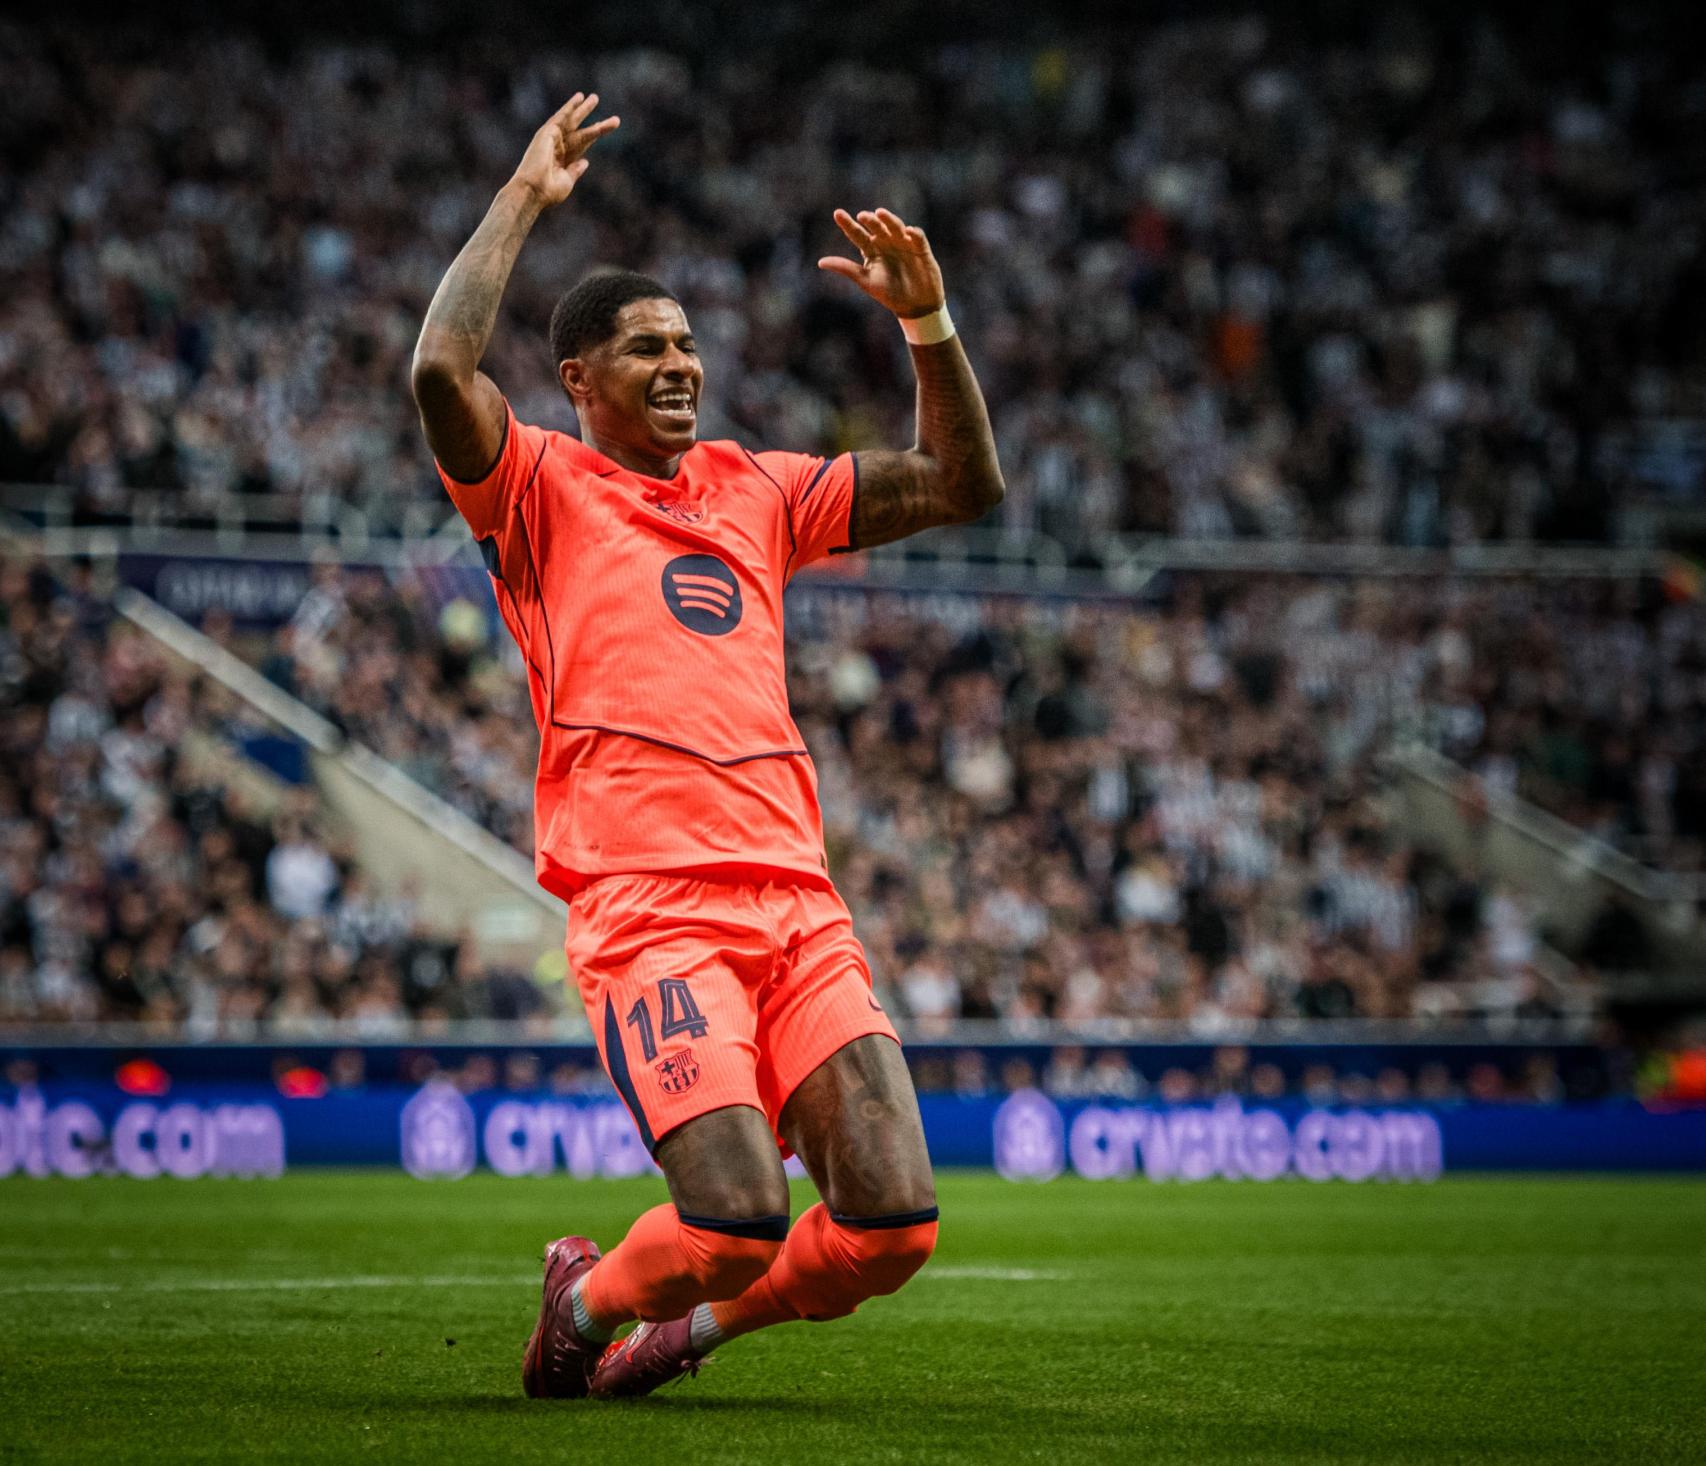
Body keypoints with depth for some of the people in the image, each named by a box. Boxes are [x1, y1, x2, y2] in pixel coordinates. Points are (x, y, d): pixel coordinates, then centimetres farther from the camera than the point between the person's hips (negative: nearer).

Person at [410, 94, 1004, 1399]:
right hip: (649, 911, -5)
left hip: (799, 904, 5)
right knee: (740, 1216, -20)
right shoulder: (541, 490, 7)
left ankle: (697, 1323, 23)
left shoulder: (754, 490, 23)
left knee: (895, 1223, -8)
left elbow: (962, 486, 24)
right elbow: (442, 372, -12)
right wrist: (525, 199, -3)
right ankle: (587, 1300, 15)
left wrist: (929, 323, 12)